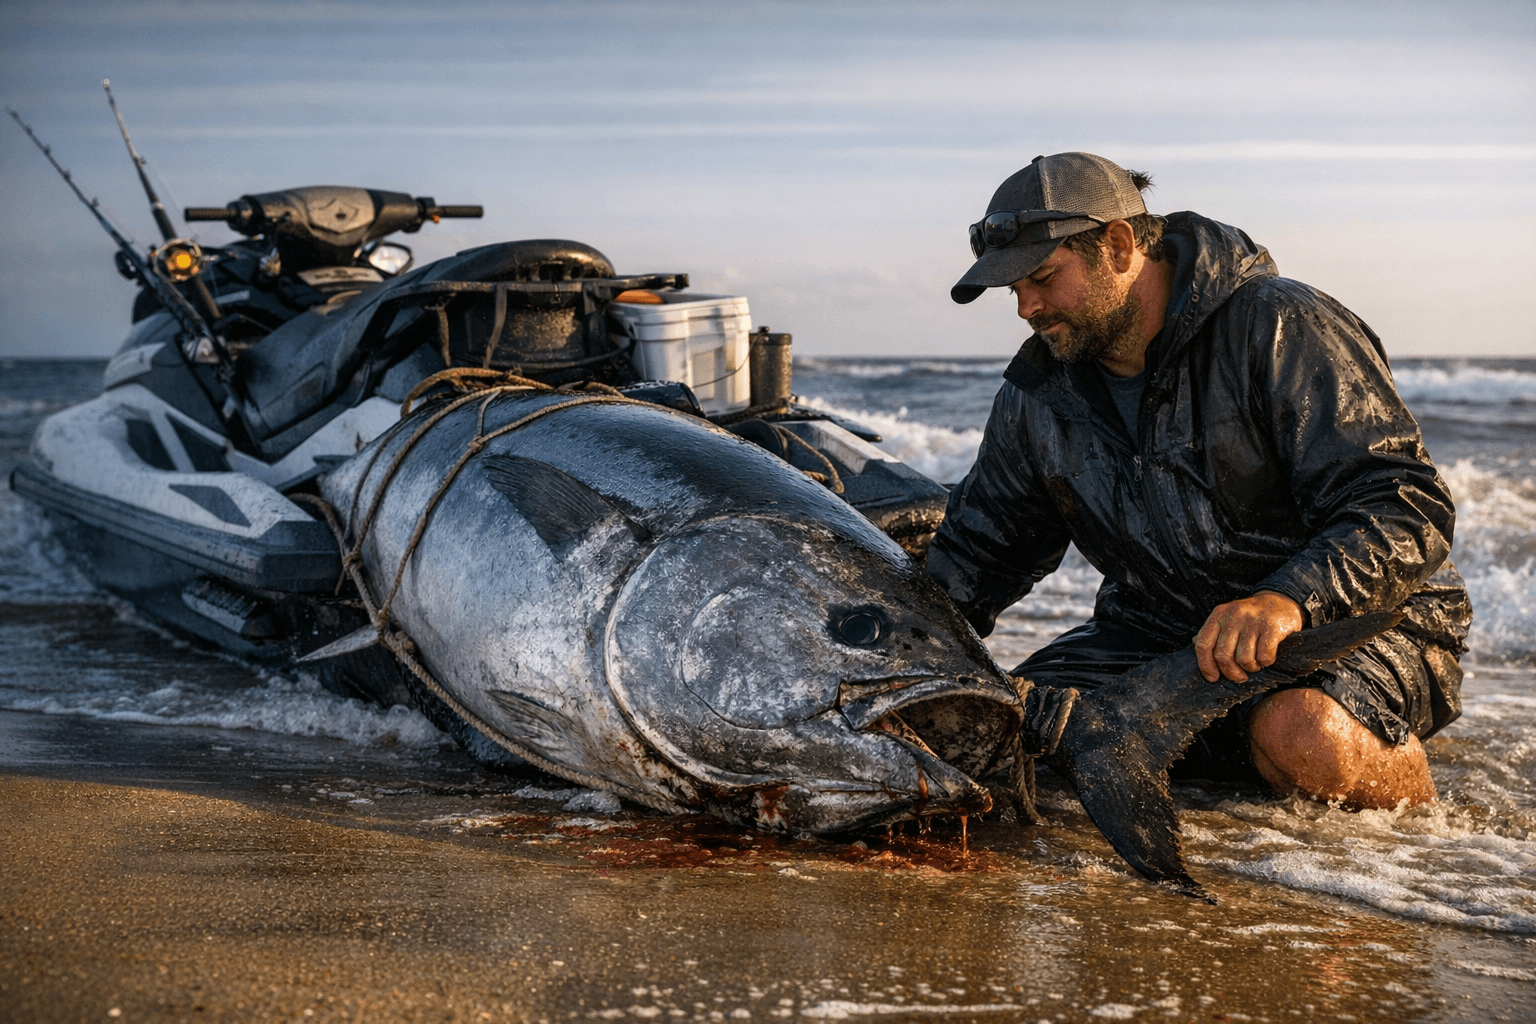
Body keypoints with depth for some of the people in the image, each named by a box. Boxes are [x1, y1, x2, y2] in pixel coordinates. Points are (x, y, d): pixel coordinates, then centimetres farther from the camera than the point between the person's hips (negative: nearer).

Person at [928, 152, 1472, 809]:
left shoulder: (1282, 329, -17)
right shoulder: (1038, 391, 2)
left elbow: (1407, 507, -23)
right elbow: (979, 547, 14)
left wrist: (1289, 601, -41)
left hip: (1356, 619, -5)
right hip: (1159, 631, 6)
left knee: (1302, 733, -38)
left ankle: (1417, 821, -3)